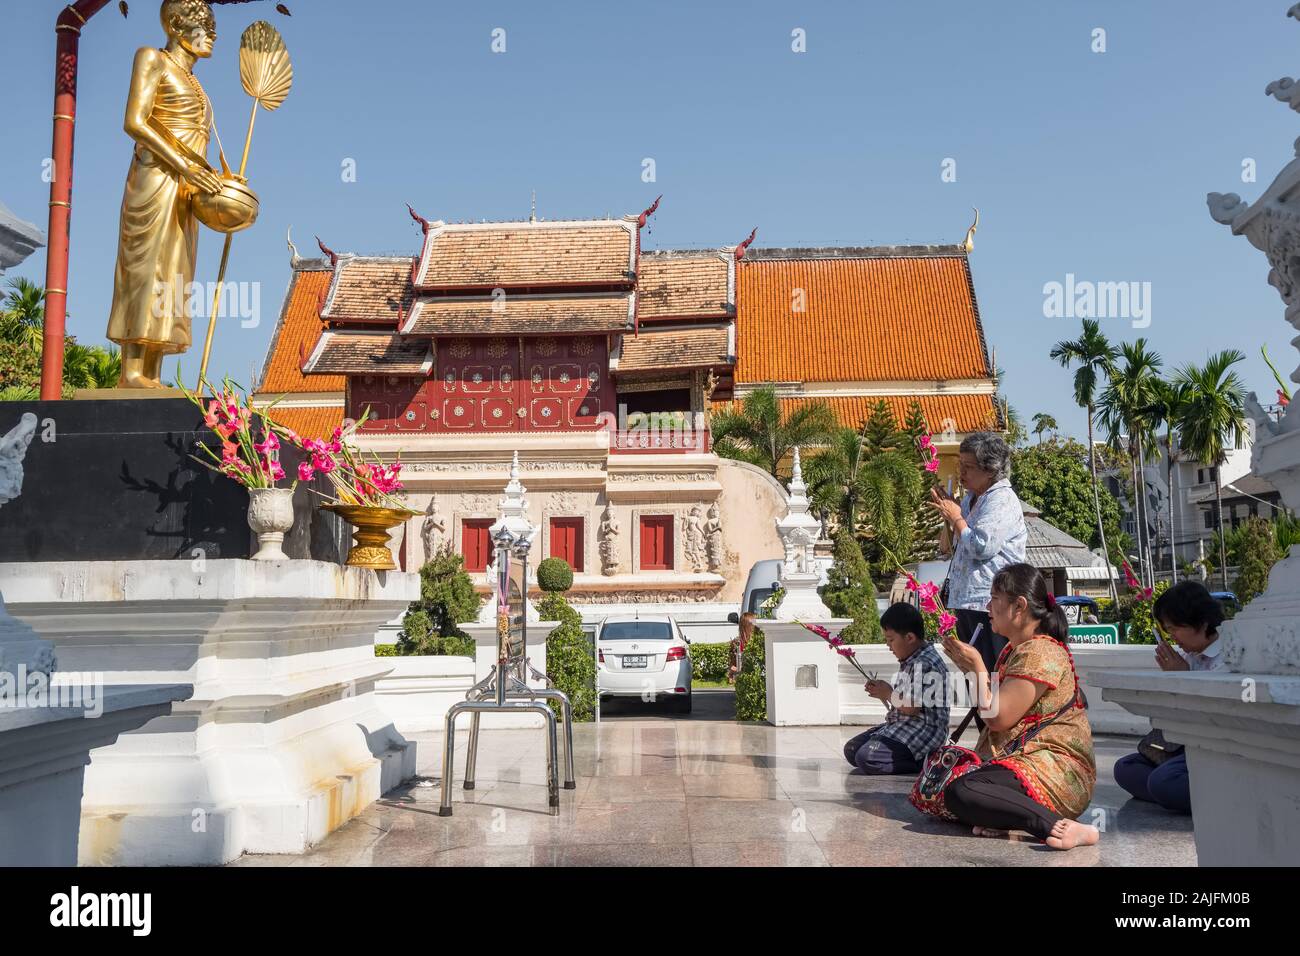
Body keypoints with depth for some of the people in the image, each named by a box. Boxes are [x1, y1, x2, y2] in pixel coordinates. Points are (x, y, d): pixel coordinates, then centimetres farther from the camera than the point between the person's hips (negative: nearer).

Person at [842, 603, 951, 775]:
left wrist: (888, 694, -7)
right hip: (902, 725, 11)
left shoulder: (925, 665, -19)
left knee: (866, 758, -24)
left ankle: (925, 760, -10)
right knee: (851, 749, 7)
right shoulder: (909, 661, 13)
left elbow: (912, 708, -22)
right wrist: (883, 694, 2)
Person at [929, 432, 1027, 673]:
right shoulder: (971, 498, 17)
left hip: (988, 605, -10)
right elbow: (953, 547, 27)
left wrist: (956, 518, -8)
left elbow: (982, 547, -22)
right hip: (965, 601, 10)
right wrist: (948, 515, 11)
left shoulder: (1002, 500, -12)